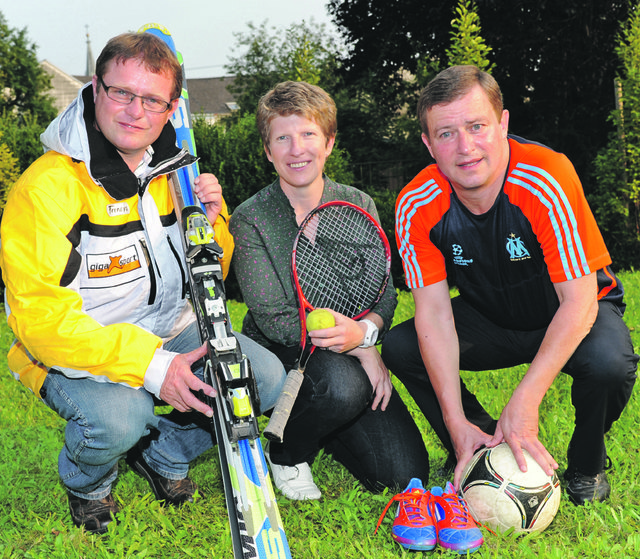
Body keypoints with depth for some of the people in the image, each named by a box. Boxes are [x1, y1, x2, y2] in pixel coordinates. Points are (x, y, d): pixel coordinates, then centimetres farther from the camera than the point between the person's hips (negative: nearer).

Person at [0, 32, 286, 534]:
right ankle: (85, 483, 3)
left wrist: (210, 224, -13)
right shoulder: (48, 186, -19)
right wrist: (149, 365, -33)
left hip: (172, 333, 6)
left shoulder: (173, 174, 4)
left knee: (268, 379, -12)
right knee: (118, 417, -36)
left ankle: (163, 453, 15)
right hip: (77, 351, -6)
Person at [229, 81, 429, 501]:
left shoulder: (359, 206, 2)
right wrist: (362, 345, -22)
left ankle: (326, 431, 22)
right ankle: (287, 454, -5)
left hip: (356, 357, 4)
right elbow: (274, 320, -14)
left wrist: (364, 332, -25)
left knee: (405, 474, -9)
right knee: (343, 385, -38)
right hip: (280, 355, -4)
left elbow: (385, 293, 0)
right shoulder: (250, 219, -9)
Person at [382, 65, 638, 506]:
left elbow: (578, 301, -30)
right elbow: (434, 313, -19)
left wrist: (525, 402, -38)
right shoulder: (417, 207, -20)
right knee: (400, 348, -18)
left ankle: (587, 465, -2)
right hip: (490, 319, 3)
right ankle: (482, 455, 4)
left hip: (575, 314, -3)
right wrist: (457, 423, -29)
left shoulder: (547, 180, -32)